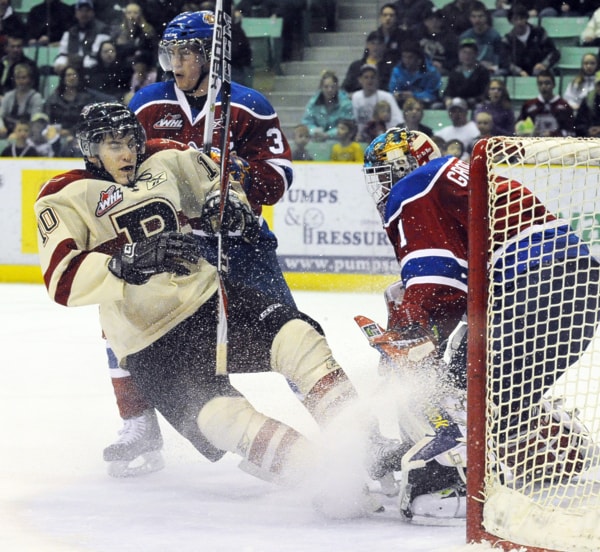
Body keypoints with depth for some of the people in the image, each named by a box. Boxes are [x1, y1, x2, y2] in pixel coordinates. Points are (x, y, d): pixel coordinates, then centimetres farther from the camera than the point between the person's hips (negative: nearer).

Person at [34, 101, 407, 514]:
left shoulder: (165, 162, 10)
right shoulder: (65, 197, -5)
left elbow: (219, 178, 28)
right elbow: (63, 279, -19)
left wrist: (230, 203, 3)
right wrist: (133, 260, -32)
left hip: (207, 295, 5)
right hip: (151, 341, -5)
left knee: (296, 335, -21)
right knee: (222, 414, -29)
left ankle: (366, 443, -19)